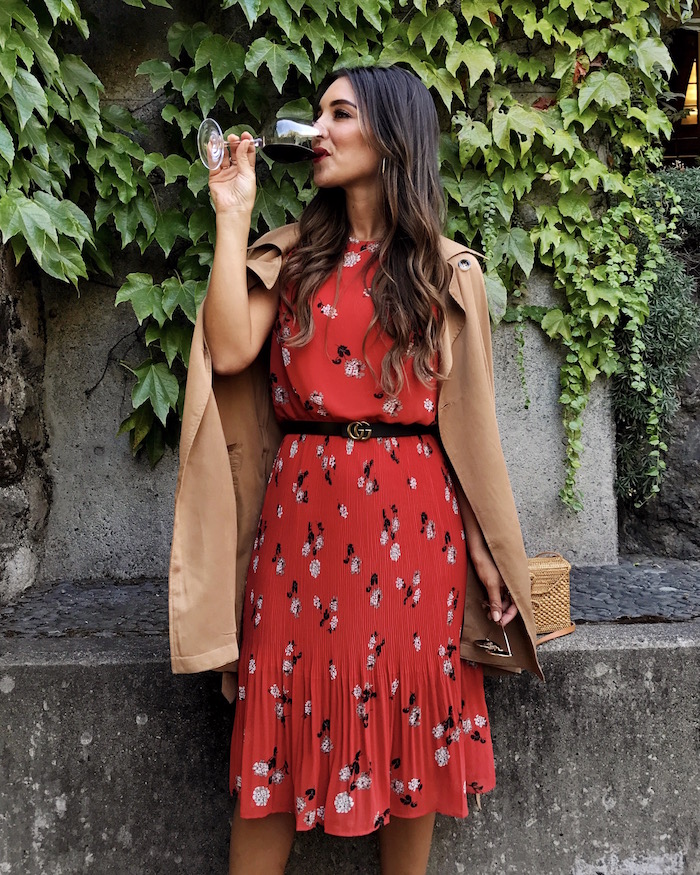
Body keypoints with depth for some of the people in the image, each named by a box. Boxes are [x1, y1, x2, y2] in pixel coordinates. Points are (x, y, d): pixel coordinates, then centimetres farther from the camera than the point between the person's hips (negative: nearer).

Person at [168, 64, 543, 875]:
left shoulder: (447, 270, 8)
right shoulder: (290, 255, 12)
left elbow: (466, 415, 6)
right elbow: (230, 350, -6)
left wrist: (486, 550, 2)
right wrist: (232, 215, 0)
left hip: (411, 512, -1)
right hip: (301, 508, 1)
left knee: (411, 720, 7)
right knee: (284, 716, 5)